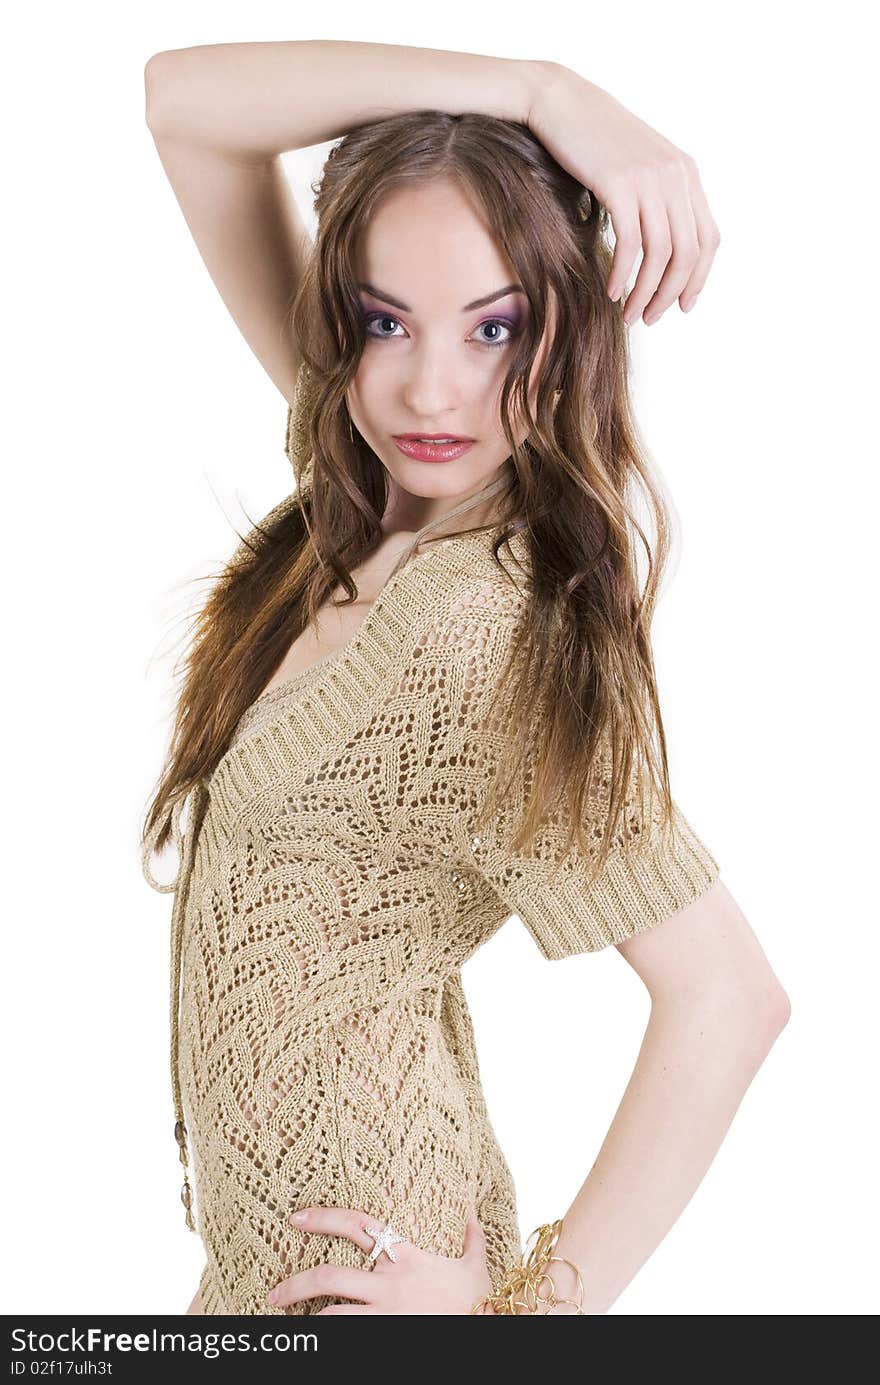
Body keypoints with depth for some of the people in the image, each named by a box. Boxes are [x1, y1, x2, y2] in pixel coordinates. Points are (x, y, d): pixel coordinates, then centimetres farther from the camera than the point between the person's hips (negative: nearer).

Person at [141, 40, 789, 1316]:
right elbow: (185, 101, -8)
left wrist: (531, 1305, -19)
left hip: (349, 1243, -7)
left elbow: (727, 999, -27)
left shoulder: (503, 641, -28)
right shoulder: (371, 496, -7)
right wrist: (528, 89, -21)